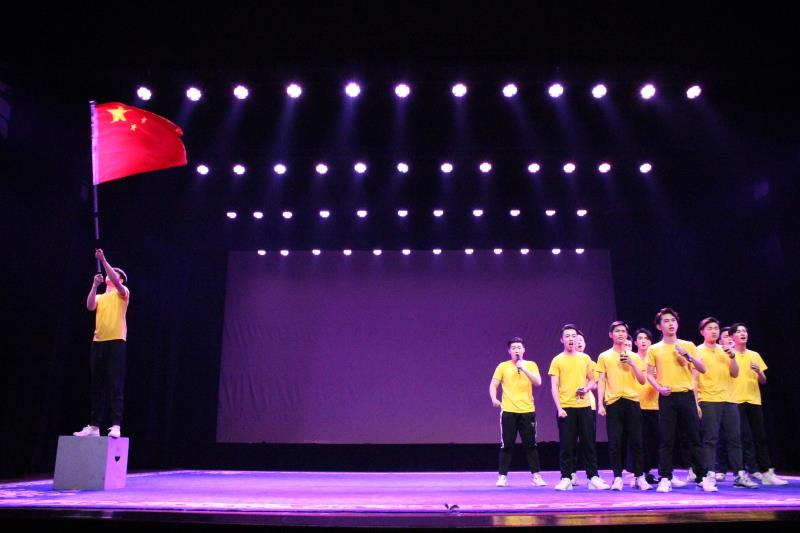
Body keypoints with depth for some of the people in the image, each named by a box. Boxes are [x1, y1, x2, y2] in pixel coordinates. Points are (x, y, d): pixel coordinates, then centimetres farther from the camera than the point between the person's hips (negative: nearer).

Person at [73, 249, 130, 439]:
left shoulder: (122, 293, 6)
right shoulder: (100, 297, 21)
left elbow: (116, 282, -15)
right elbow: (89, 306, 0)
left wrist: (104, 260, -17)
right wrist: (95, 285, -7)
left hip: (116, 341, -6)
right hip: (98, 342, 6)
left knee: (116, 385, -8)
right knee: (97, 386, 6)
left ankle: (116, 425, -11)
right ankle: (94, 426, 9)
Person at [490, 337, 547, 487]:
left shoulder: (531, 365, 6)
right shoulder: (503, 366, 4)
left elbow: (538, 382, -8)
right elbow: (493, 385, 3)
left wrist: (523, 368, -15)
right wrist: (494, 399, -15)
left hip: (527, 410, 1)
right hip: (508, 411, -1)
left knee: (530, 444, 5)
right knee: (506, 445, 1)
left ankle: (535, 475, 15)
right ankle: (503, 476, 9)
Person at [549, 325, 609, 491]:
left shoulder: (585, 358, 10)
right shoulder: (557, 360, 1)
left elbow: (592, 380, 15)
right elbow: (554, 387, -2)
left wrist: (586, 388, -7)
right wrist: (559, 408, -11)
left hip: (584, 406, 2)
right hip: (565, 408, -2)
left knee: (588, 443, 5)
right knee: (566, 445, 0)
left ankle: (593, 477, 12)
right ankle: (566, 479, 7)